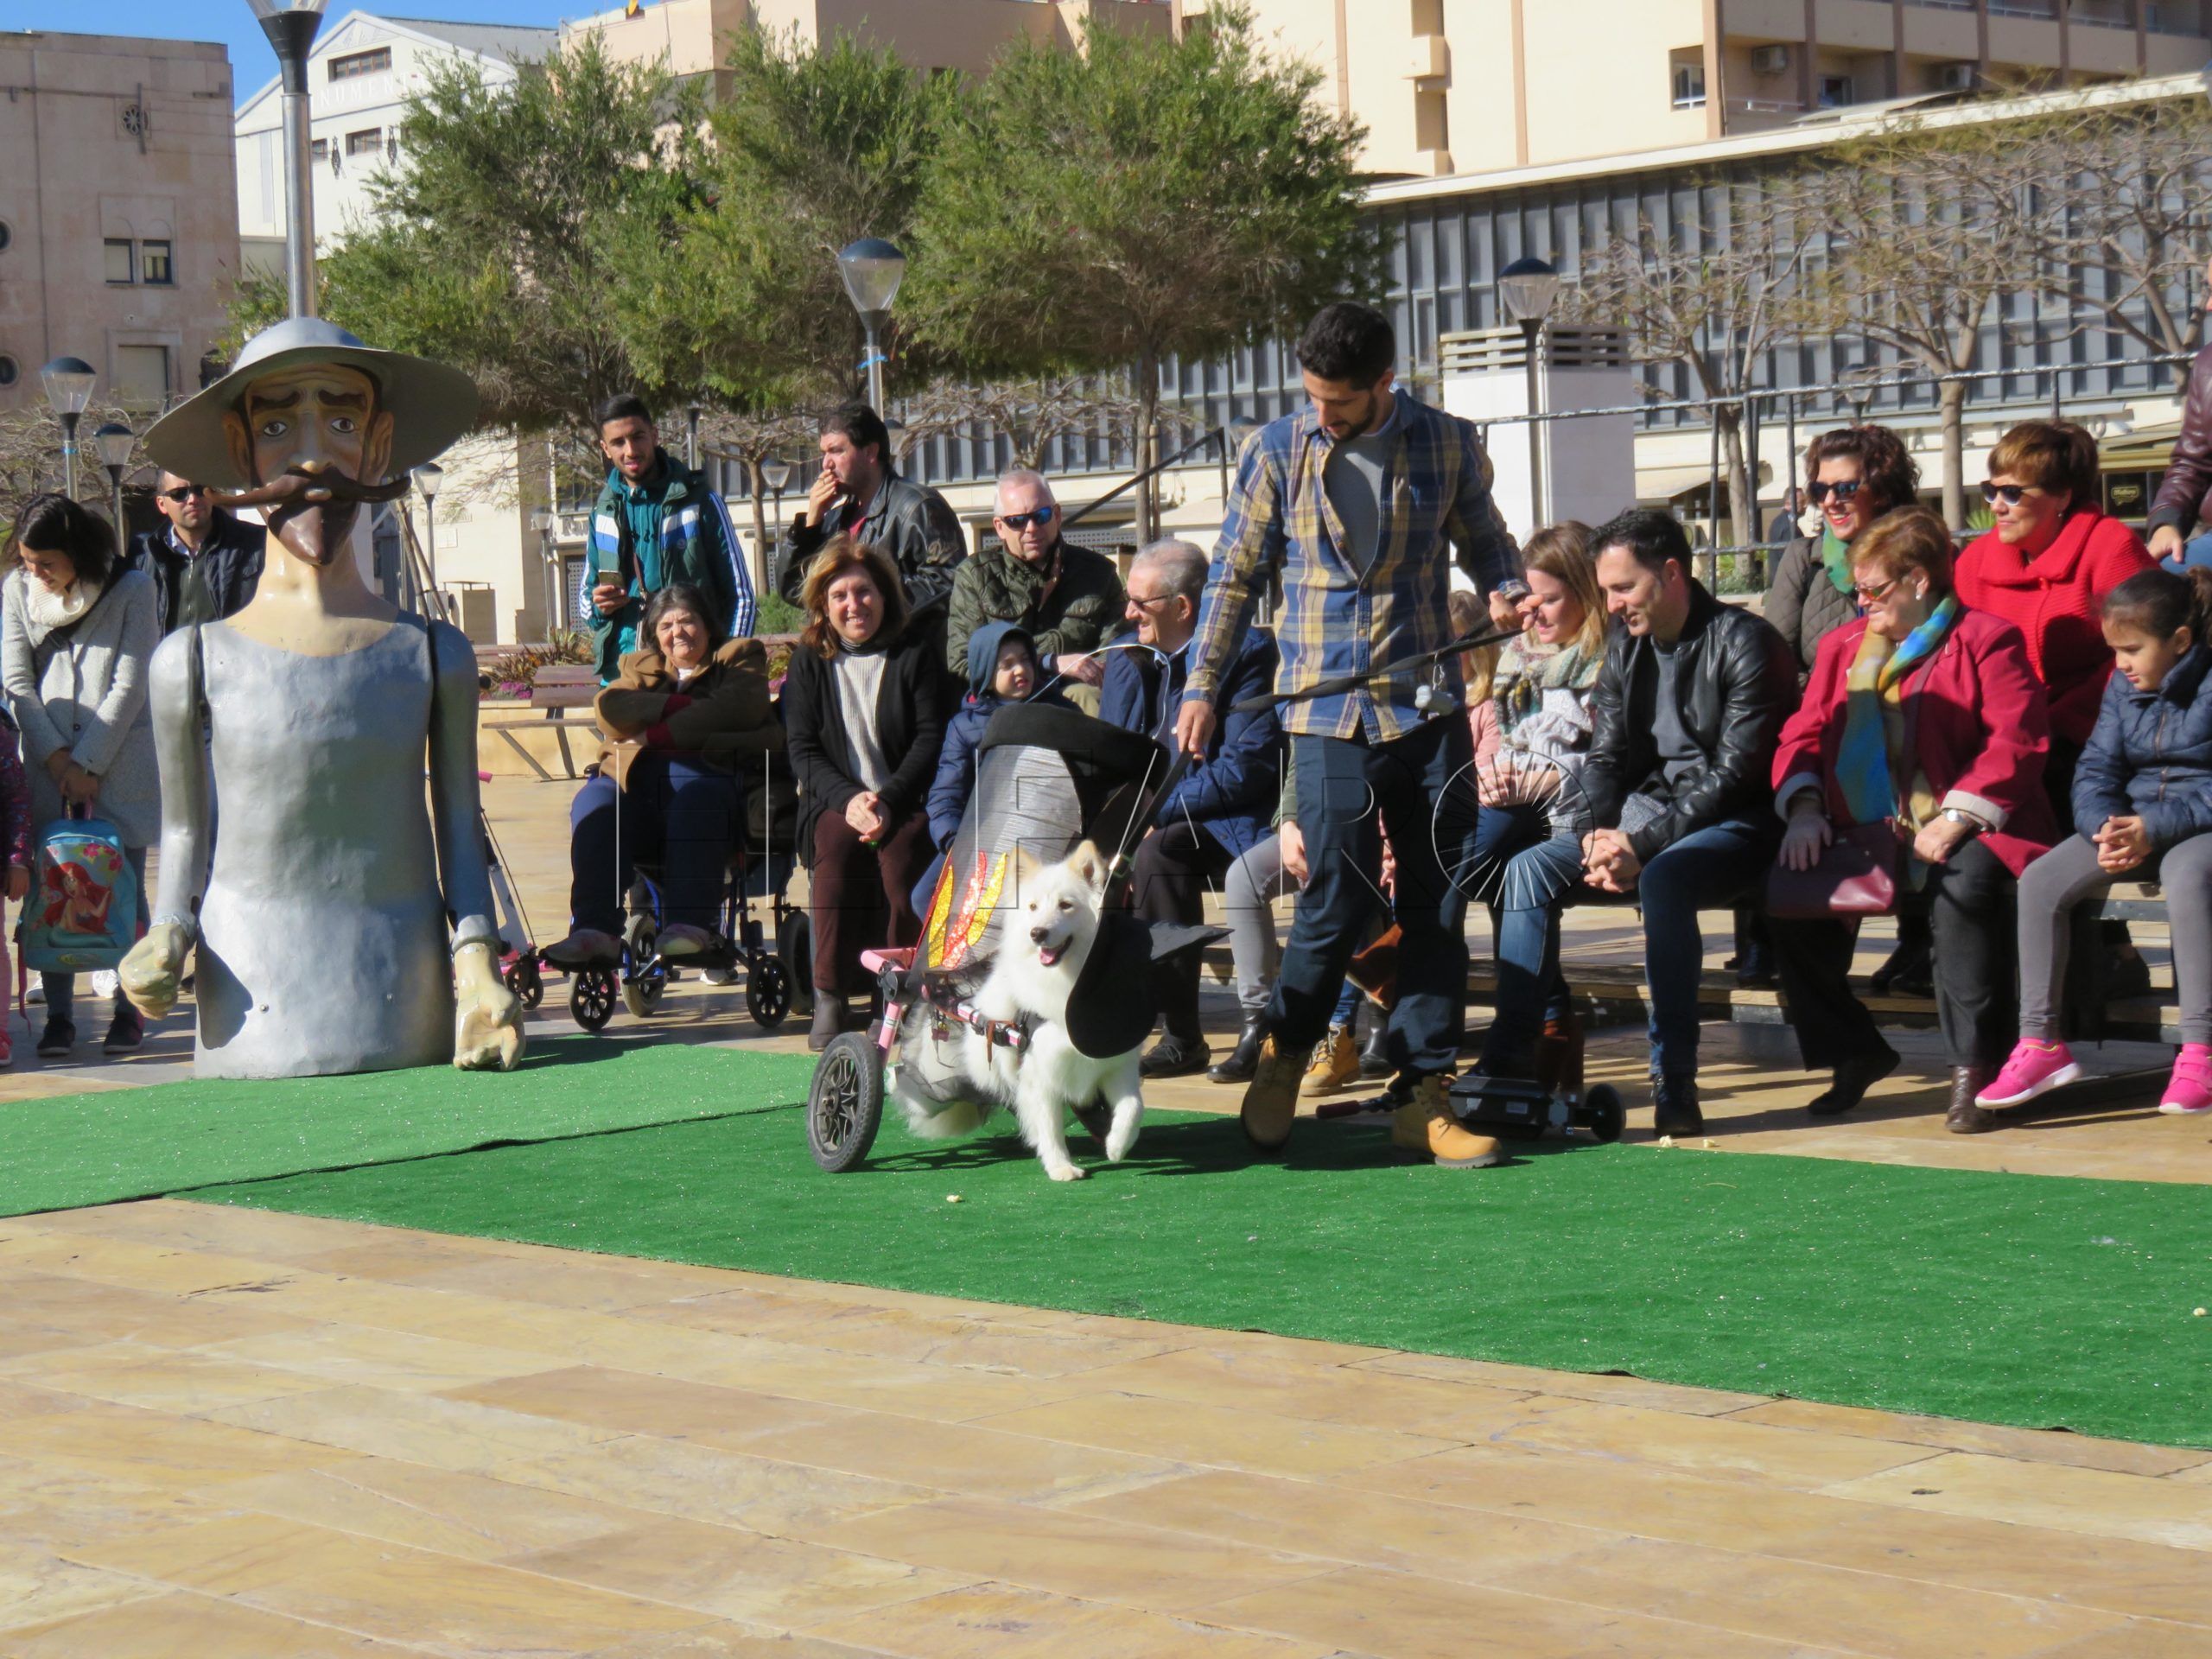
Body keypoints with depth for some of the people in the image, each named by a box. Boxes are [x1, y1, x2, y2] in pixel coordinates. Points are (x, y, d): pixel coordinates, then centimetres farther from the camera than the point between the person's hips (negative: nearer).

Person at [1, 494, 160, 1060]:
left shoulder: (132, 590, -4)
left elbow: (130, 686, -6)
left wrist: (87, 764, -8)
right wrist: (58, 759, -7)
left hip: (119, 759, -2)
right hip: (47, 759, 3)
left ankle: (129, 1009, 6)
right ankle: (58, 1015, 3)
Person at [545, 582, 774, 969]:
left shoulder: (740, 656, 21)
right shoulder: (639, 665, 31)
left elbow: (737, 708, -3)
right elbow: (608, 708, 7)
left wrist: (659, 732, -6)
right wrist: (681, 705, -3)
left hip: (707, 768, -3)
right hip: (634, 777, 3)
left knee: (694, 796, -38)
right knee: (594, 803, -29)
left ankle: (690, 924, -46)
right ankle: (594, 930, -40)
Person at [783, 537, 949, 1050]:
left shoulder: (915, 655, 7)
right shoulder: (809, 661, 10)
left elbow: (931, 738, 0)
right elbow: (801, 747, 3)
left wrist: (887, 801, -15)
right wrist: (848, 800, -15)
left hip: (905, 801, -1)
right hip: (834, 801, 1)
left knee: (901, 849, -33)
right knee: (835, 847, -32)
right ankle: (829, 997, -26)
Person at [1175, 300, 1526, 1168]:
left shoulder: (1447, 444, 4)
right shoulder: (1276, 452, 3)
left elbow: (1483, 536, 19)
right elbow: (1234, 576, 8)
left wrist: (1506, 587, -4)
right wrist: (1201, 686, 2)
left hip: (1428, 704, 2)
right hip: (1328, 711, -2)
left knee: (1438, 902, 2)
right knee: (1337, 899, -6)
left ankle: (1425, 1096, 11)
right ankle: (1282, 1056, 19)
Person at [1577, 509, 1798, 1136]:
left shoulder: (1745, 643, -11)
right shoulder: (1624, 645, 12)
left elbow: (1733, 776, -17)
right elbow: (1604, 758, 12)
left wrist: (1641, 845, -22)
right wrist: (1602, 836, -9)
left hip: (1733, 826, -7)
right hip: (1646, 814, 7)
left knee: (1663, 879, -38)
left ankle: (1674, 1085, -35)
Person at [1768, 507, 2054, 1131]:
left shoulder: (1986, 639, 1)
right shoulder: (1843, 646, 20)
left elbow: (2017, 742, -10)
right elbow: (1804, 734, 13)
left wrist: (1954, 820, -20)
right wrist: (1804, 810, -7)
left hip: (1965, 829, -5)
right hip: (1866, 831, 5)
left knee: (1961, 888, -37)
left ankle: (1972, 1066, -25)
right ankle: (1854, 1054, -1)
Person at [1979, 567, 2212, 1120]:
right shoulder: (2123, 689, 10)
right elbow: (2095, 769, 7)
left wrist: (2155, 827, -26)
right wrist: (2104, 827, -14)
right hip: (2133, 822, 7)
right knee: (2040, 880, -15)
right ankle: (2040, 1044, -11)